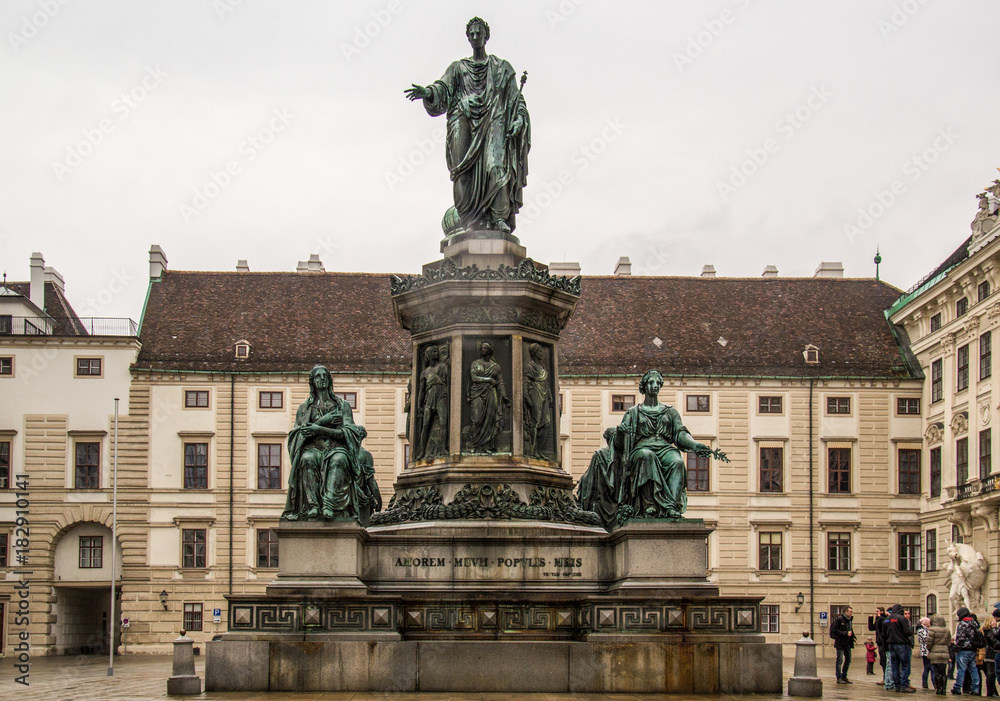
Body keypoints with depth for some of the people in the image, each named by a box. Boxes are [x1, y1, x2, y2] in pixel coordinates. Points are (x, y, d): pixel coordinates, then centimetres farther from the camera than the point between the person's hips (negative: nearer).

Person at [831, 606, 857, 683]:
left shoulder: (850, 620, 13)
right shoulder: (839, 619, -11)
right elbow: (835, 630, -17)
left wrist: (853, 636, 6)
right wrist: (846, 633, -22)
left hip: (847, 643, 8)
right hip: (840, 643, -8)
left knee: (848, 660, 11)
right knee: (840, 660, -4)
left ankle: (844, 677, 22)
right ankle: (839, 678, 1)